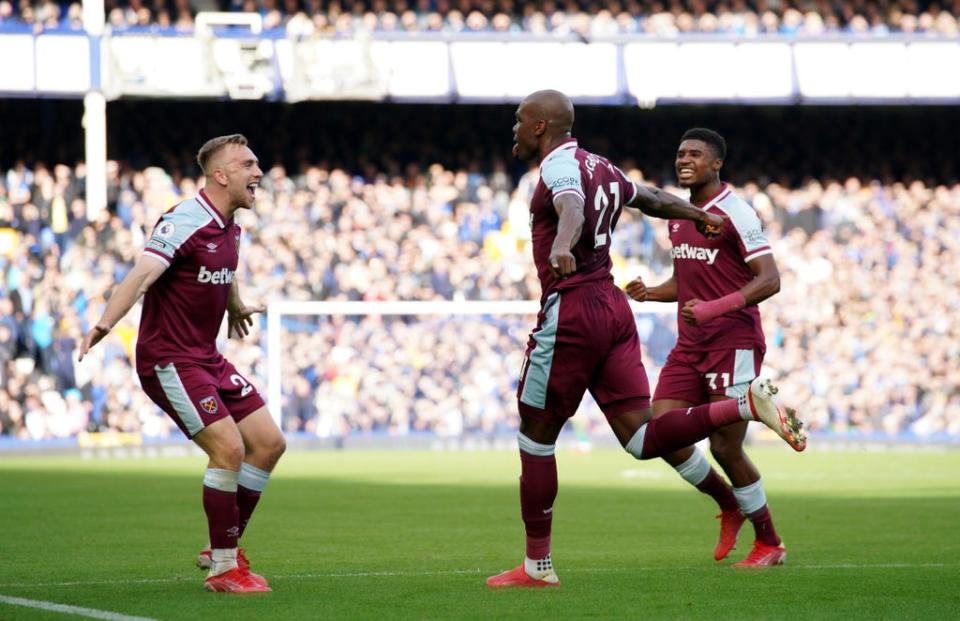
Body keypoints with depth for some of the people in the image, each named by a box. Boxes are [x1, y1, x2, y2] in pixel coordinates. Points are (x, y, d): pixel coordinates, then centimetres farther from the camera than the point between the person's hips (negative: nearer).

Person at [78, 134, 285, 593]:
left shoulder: (229, 226, 8)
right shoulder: (186, 221, -19)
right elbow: (142, 274, -31)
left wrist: (236, 309, 47)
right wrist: (104, 325, -44)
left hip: (207, 358, 9)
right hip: (168, 360, -9)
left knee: (268, 442, 6)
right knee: (228, 448, -18)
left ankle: (223, 548, 18)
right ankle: (223, 568, -5)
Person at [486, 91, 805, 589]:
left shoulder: (559, 166, -9)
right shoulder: (600, 167, 18)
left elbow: (572, 209, -32)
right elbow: (651, 199, 36)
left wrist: (560, 246, -53)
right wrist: (699, 216, 55)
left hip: (571, 311, -8)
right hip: (613, 306, 8)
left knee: (535, 436, 4)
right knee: (643, 440, 1)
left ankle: (537, 566, 10)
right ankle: (747, 405, -14)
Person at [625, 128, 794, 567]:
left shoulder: (736, 214, -11)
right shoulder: (678, 216, 13)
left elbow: (769, 280, -17)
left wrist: (714, 308, -26)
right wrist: (650, 293, 4)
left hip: (733, 342, -8)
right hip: (690, 345, 8)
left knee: (725, 447, -7)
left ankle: (770, 544, 11)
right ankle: (729, 506, 19)